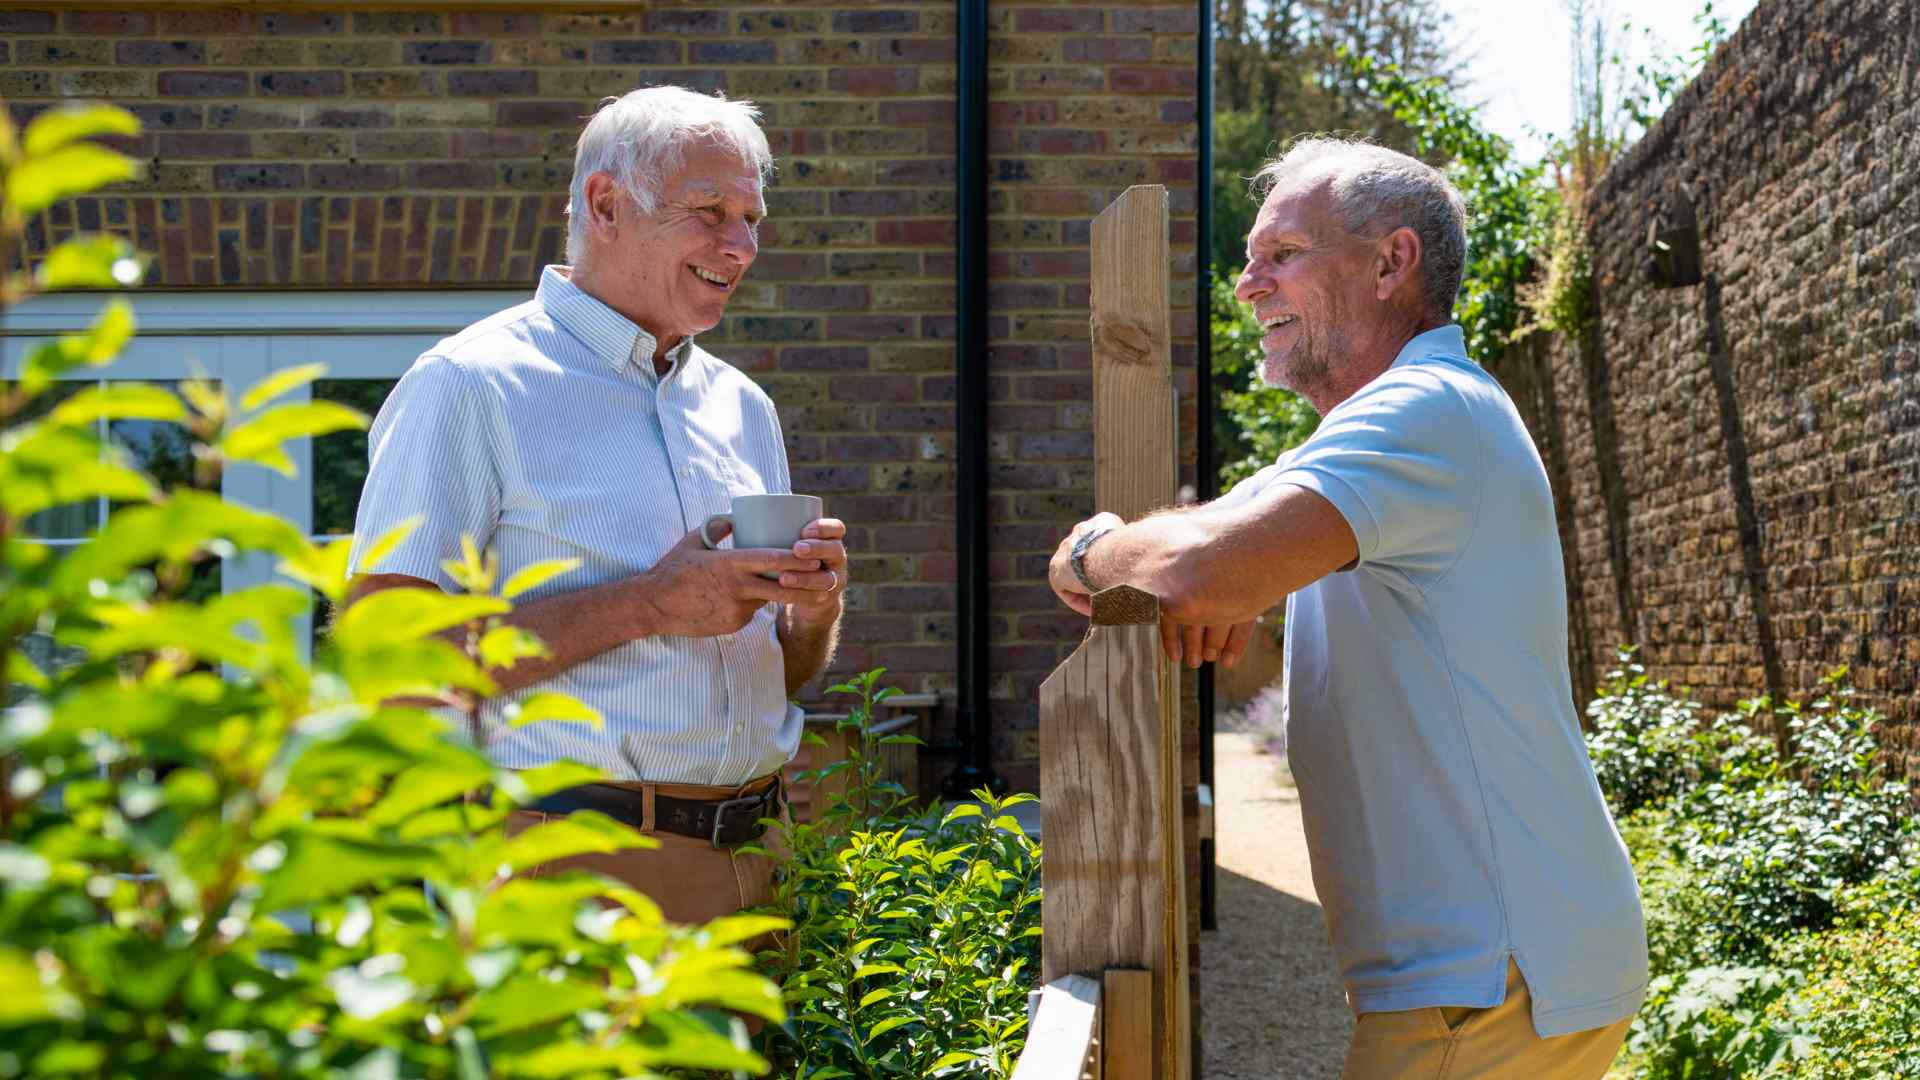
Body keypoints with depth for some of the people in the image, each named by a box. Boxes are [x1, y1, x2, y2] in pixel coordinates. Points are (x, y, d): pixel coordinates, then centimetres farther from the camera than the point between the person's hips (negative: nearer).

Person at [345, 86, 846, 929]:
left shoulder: (742, 406, 15)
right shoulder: (469, 386, -6)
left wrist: (814, 610, -2)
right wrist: (645, 605, -18)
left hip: (751, 865, 6)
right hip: (569, 873, -6)